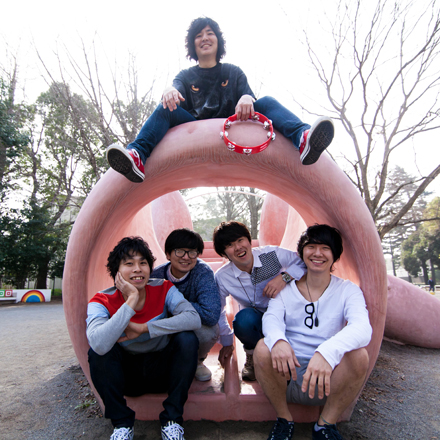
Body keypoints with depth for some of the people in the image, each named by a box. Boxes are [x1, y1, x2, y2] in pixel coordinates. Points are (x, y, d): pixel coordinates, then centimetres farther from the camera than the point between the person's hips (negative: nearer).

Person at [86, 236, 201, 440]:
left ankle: (172, 420, -7)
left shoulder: (164, 289, -14)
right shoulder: (102, 302, -17)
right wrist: (132, 300, -36)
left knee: (187, 338, -26)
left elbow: (194, 319, -32)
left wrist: (143, 328, -31)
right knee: (98, 350, -27)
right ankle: (121, 423, -4)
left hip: (162, 370, 1)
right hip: (125, 375, 0)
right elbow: (99, 344, -38)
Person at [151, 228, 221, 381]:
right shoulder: (156, 275, -16)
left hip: (196, 327, -1)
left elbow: (211, 315, -36)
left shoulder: (203, 272, -24)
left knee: (209, 331, -34)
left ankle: (197, 361, 4)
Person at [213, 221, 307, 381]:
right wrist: (227, 343, 9)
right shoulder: (222, 278, -14)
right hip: (255, 321, -1)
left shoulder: (272, 254, -19)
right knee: (244, 318, -34)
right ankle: (252, 353, 2)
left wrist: (284, 277, -30)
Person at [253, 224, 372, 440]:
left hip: (327, 381, 0)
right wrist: (277, 340, -39)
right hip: (287, 372, 1)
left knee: (358, 355, -27)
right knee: (263, 347, -26)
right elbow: (271, 317, -13)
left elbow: (362, 328, -21)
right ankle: (284, 419, 0)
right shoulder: (286, 288, 4)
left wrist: (328, 351, -42)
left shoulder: (348, 290, -1)